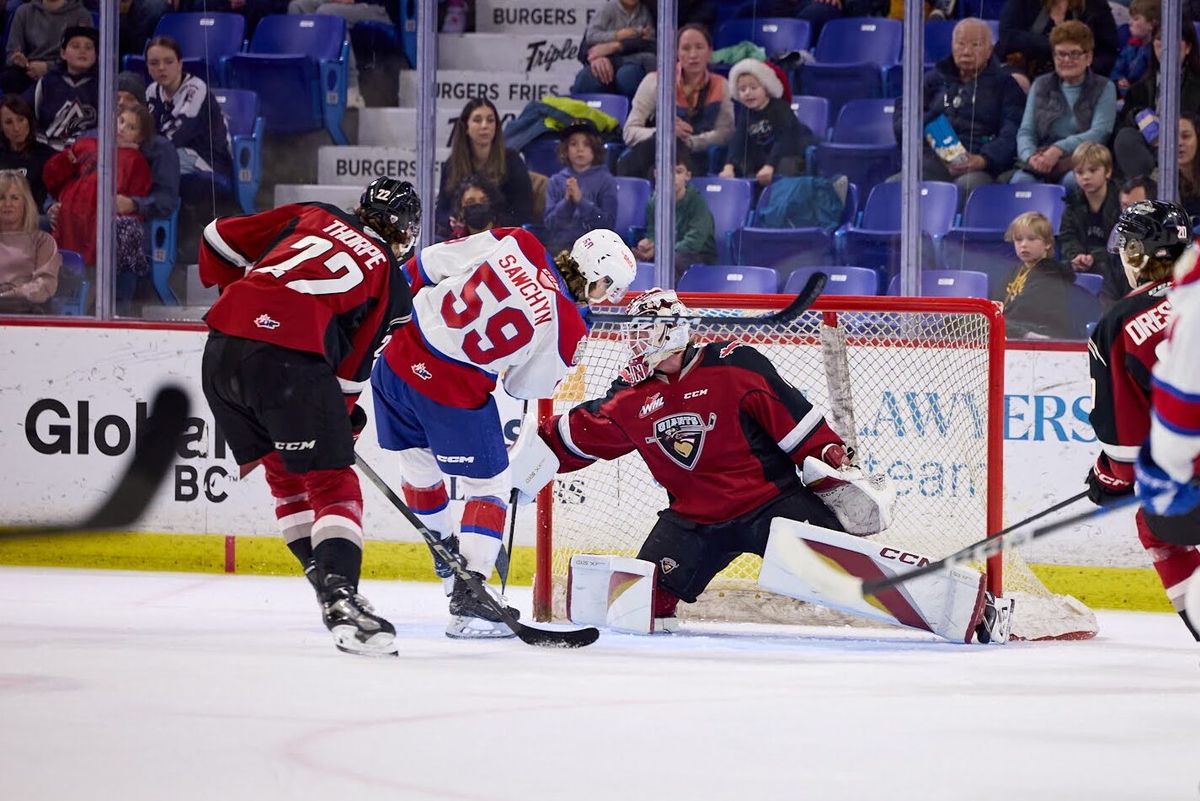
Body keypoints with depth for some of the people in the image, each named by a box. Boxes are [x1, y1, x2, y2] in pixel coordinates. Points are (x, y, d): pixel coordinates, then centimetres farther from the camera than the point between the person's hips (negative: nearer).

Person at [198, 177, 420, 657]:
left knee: (285, 472, 21)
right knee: (332, 483, -2)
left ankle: (327, 582, 20)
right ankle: (340, 595, -21)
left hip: (222, 347, 5)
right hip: (289, 356, -5)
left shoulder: (311, 217, 25)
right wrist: (345, 419, 25)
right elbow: (352, 364, 12)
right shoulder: (391, 281, 16)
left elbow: (221, 239, 26)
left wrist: (233, 294, 40)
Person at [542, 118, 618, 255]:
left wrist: (581, 200, -14)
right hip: (558, 246, 2)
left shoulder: (606, 181, 4)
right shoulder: (556, 181, 11)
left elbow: (607, 223, -4)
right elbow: (549, 223, 5)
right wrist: (566, 202, -11)